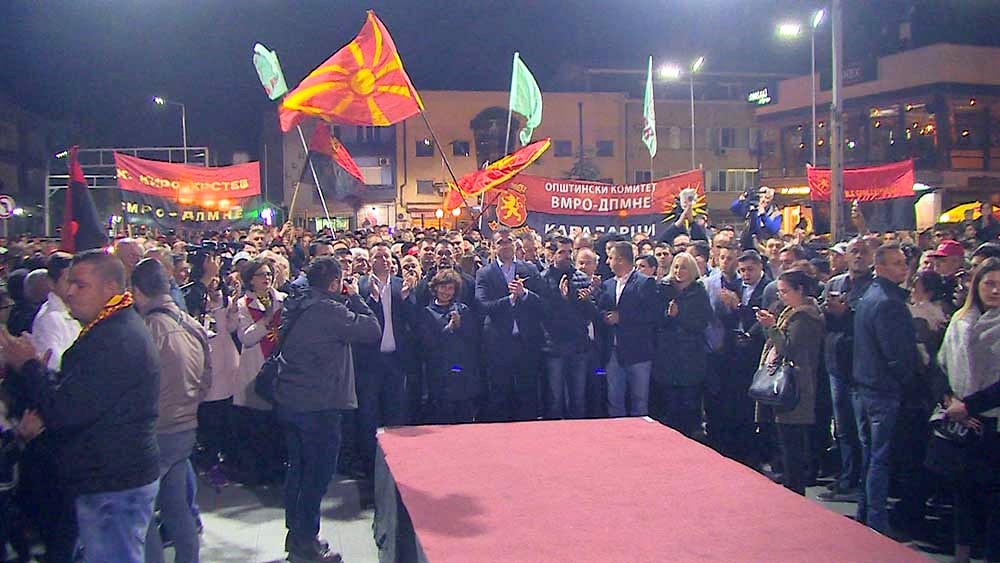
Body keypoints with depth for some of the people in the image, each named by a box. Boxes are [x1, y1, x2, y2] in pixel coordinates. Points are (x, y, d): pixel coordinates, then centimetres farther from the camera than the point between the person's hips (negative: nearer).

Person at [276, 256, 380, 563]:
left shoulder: (295, 305, 7)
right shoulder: (329, 310, -19)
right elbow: (373, 329, -17)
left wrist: (348, 300, 10)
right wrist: (355, 298, -6)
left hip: (287, 400, 9)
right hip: (318, 405, -9)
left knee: (297, 468, 19)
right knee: (318, 474, 4)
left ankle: (294, 535, 31)